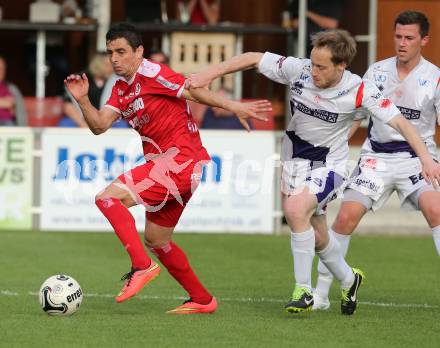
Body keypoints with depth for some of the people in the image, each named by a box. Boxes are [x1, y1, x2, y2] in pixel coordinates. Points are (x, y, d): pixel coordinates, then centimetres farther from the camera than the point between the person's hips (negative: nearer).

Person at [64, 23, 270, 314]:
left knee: (108, 197, -18)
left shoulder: (151, 74, -10)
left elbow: (195, 91, -17)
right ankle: (202, 300, 26)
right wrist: (83, 100, -13)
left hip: (180, 159, -10)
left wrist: (234, 107, -27)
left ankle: (142, 266, -23)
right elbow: (100, 125, 5)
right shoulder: (121, 88, 15)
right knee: (155, 238, 19)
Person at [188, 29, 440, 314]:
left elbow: (400, 122, -22)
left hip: (328, 165, -4)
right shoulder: (298, 70, -17)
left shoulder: (359, 91, -23)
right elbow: (254, 59, -7)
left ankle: (304, 291, -17)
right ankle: (348, 281, 41)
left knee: (296, 209, -30)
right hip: (294, 159, 4)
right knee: (317, 237, 11)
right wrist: (210, 74, -13)